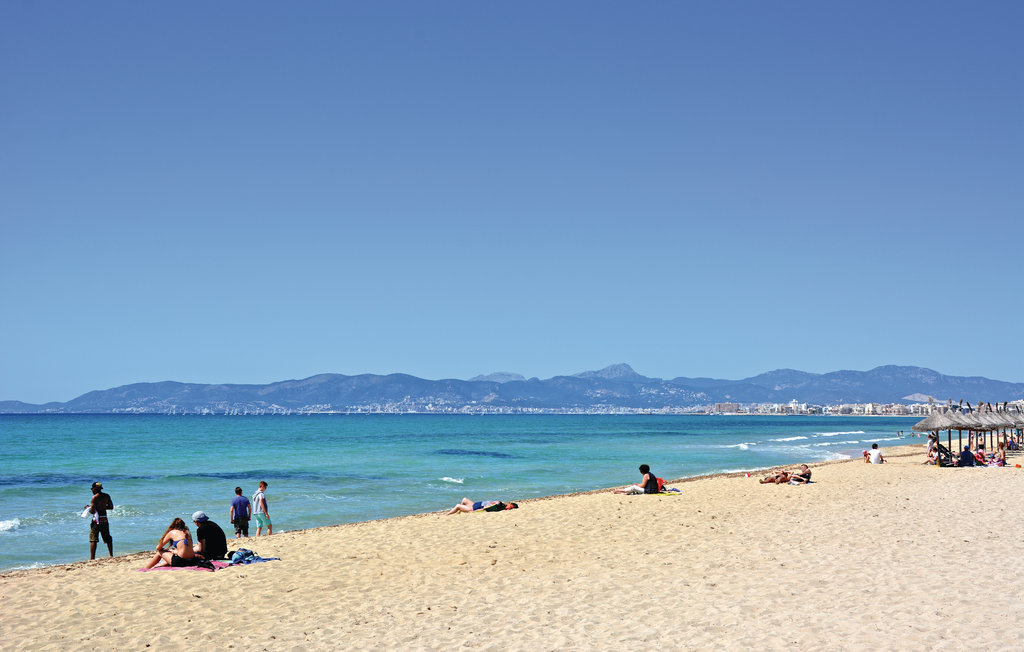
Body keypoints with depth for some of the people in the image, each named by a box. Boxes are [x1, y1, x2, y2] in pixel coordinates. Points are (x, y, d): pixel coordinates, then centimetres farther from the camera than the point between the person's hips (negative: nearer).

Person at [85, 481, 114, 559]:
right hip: (105, 520, 6)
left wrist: (88, 508, 4)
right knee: (108, 538, 17)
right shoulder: (106, 496, 5)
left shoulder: (95, 497, -12)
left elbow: (92, 511, -15)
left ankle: (92, 558, -8)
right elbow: (111, 507, 14)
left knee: (93, 540, -2)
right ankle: (111, 555, 21)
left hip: (97, 520, -5)